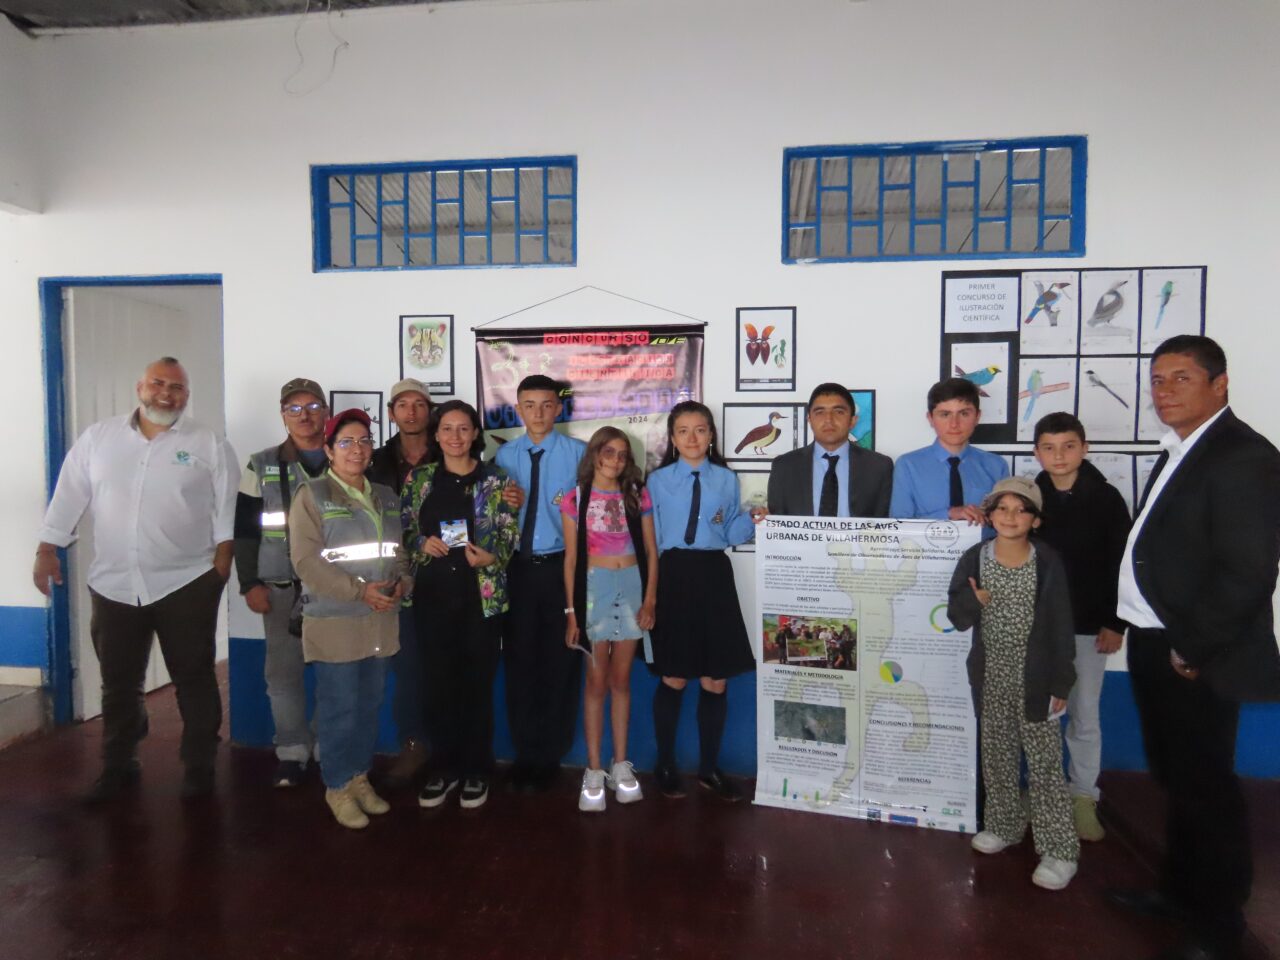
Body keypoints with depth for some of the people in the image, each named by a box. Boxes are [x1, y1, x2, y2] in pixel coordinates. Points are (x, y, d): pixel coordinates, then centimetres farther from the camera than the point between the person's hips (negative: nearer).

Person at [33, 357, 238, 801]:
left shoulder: (209, 444, -1)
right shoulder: (97, 437, 6)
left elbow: (227, 505, -4)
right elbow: (70, 494, 8)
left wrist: (222, 557, -10)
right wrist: (47, 549, 4)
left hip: (186, 582, -2)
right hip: (113, 585, 3)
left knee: (194, 679, 7)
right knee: (119, 683, 15)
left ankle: (199, 765, 21)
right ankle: (118, 766, 31)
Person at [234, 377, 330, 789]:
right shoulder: (262, 466, 5)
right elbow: (244, 530, 4)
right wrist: (250, 584, -4)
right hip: (281, 588, 1)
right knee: (283, 672, 6)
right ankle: (291, 753, 20)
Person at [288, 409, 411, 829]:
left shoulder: (386, 496, 13)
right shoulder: (312, 495, -4)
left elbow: (400, 551, 16)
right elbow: (306, 560, -13)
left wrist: (401, 583, -5)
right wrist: (359, 591, -18)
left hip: (381, 620, 5)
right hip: (334, 621, -5)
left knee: (369, 704, 12)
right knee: (339, 707, 1)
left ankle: (360, 777, 27)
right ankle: (337, 786, 17)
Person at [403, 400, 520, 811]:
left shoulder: (494, 479, 1)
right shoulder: (419, 478, 7)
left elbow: (510, 534, 0)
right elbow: (403, 530, 10)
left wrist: (491, 557, -18)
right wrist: (422, 544, -10)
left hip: (481, 593, -2)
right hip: (433, 593, 2)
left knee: (477, 683, 5)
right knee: (437, 683, 7)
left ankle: (476, 770, 21)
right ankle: (442, 767, 24)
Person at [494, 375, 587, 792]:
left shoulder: (578, 453, -4)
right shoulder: (504, 455, 8)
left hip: (561, 567, -3)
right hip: (518, 568, 3)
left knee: (560, 662, 6)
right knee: (519, 660, 10)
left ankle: (550, 756, 24)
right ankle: (524, 754, 27)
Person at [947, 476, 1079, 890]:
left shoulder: (1047, 562, -7)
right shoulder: (974, 558, -2)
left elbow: (1061, 626, -4)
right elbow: (956, 617, 1)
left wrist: (1061, 683, -5)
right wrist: (973, 601, -21)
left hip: (1035, 677, -3)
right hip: (991, 676, 3)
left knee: (1045, 763, 1)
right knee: (996, 756, 16)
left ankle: (1059, 849, 11)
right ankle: (1004, 825, 34)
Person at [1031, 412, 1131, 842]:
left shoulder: (1106, 498, -2)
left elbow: (1121, 564, -1)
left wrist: (1115, 623, -4)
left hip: (1088, 625, -1)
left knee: (1085, 714, 7)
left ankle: (1083, 797, 22)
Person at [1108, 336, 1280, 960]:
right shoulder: (1178, 453, 11)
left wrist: (1193, 650, -17)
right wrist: (1136, 625, 8)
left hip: (1195, 659, -8)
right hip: (1155, 644, 8)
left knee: (1204, 789, 6)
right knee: (1175, 779, 21)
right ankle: (1182, 890, 39)